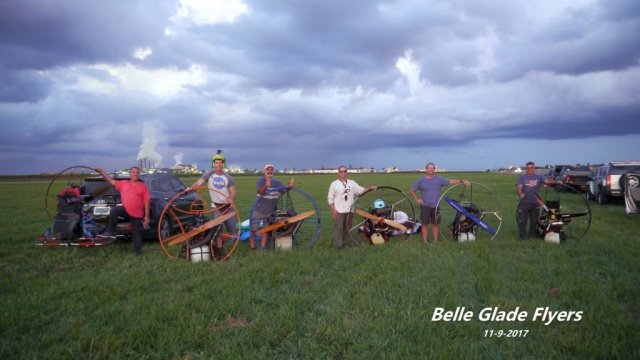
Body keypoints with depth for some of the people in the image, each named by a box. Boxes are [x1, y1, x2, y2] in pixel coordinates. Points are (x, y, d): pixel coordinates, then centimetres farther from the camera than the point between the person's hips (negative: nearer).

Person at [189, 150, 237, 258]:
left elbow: (234, 191, -1)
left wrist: (232, 198, -23)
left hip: (228, 206, 3)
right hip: (216, 207, -3)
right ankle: (219, 250, 6)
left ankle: (218, 243, 28)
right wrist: (191, 188, -39)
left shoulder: (228, 177, 2)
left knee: (232, 231, 5)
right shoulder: (209, 174, -5)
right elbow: (198, 183, -18)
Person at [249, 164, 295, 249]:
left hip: (270, 211, 4)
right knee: (253, 229, 5)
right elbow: (260, 192, -28)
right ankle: (252, 246, 19)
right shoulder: (261, 180, -12)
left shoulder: (277, 182, 1)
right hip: (258, 210, -3)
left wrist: (290, 186, -26)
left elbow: (284, 190, -4)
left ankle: (263, 246, 22)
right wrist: (266, 186, -50)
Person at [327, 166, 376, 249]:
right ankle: (337, 244, 1)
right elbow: (330, 198, -1)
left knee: (347, 228, 11)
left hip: (349, 211, 4)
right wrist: (333, 209, -10)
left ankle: (343, 242, 23)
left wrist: (370, 188, -9)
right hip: (338, 211, -4)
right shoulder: (334, 184, -1)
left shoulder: (352, 183, 9)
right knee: (338, 228, -6)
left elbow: (360, 190, 7)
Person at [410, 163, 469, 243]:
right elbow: (412, 189, 9)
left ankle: (436, 240, 18)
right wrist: (416, 199, 2)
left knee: (436, 224, 8)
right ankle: (425, 241, 9)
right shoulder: (421, 180, 1)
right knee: (425, 224, 1)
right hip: (425, 206, -1)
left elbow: (451, 181, -2)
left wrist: (461, 181, -14)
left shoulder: (439, 179, 4)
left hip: (436, 206, 1)